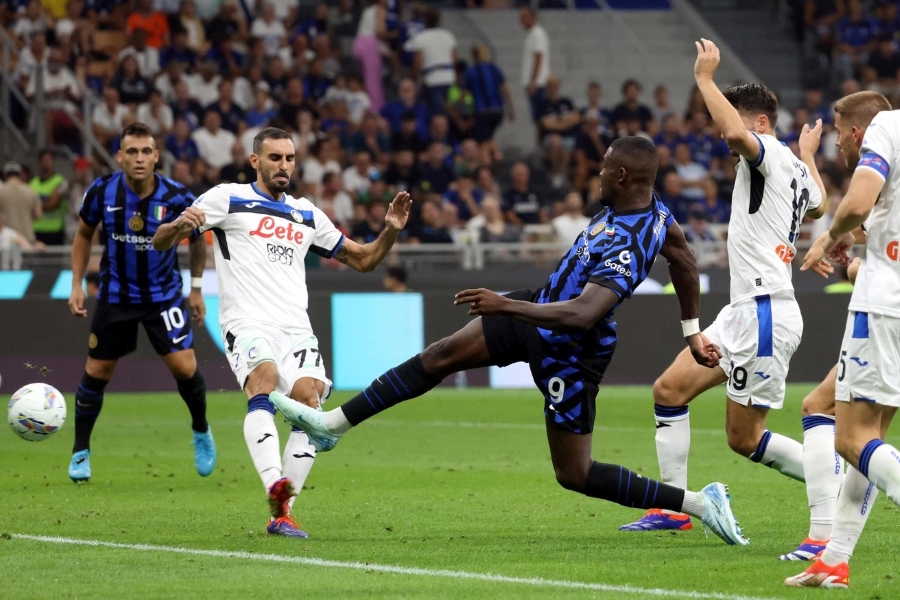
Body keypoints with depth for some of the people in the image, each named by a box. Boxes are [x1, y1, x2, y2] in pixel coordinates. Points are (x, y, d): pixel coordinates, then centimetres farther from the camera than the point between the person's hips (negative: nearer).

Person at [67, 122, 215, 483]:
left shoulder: (176, 197, -17)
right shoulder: (102, 192, -14)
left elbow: (197, 238, 3)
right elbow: (84, 234, 5)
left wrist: (196, 289, 4)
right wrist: (77, 285, 1)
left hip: (164, 293, -1)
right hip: (115, 295, 1)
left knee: (184, 367, -12)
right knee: (97, 371, 4)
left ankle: (201, 433, 17)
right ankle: (81, 452, 21)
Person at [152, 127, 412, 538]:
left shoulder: (307, 214, 24)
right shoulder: (227, 199, 9)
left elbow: (362, 260, 30)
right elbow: (160, 242, 6)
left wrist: (391, 230, 11)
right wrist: (180, 226, -17)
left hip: (296, 329, 4)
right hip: (247, 322, -4)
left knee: (310, 400, -18)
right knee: (264, 379, -33)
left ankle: (281, 513, -13)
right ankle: (274, 485, -51)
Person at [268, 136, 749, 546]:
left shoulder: (628, 250, -35)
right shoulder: (652, 208, -7)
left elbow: (582, 314, -44)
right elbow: (684, 259, 9)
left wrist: (507, 306, -42)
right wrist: (692, 331, 20)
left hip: (567, 352, -9)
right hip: (543, 312, 9)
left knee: (575, 475, 0)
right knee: (441, 355, 7)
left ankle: (699, 502, 7)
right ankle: (333, 424, 16)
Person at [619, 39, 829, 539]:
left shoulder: (772, 154, -10)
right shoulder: (796, 168, 17)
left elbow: (736, 133, -35)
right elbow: (817, 206, 41)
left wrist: (705, 77, -25)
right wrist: (809, 155, 59)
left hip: (765, 314, -10)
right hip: (743, 311, 10)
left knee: (744, 438, -6)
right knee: (670, 390, 5)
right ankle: (672, 508, 7)